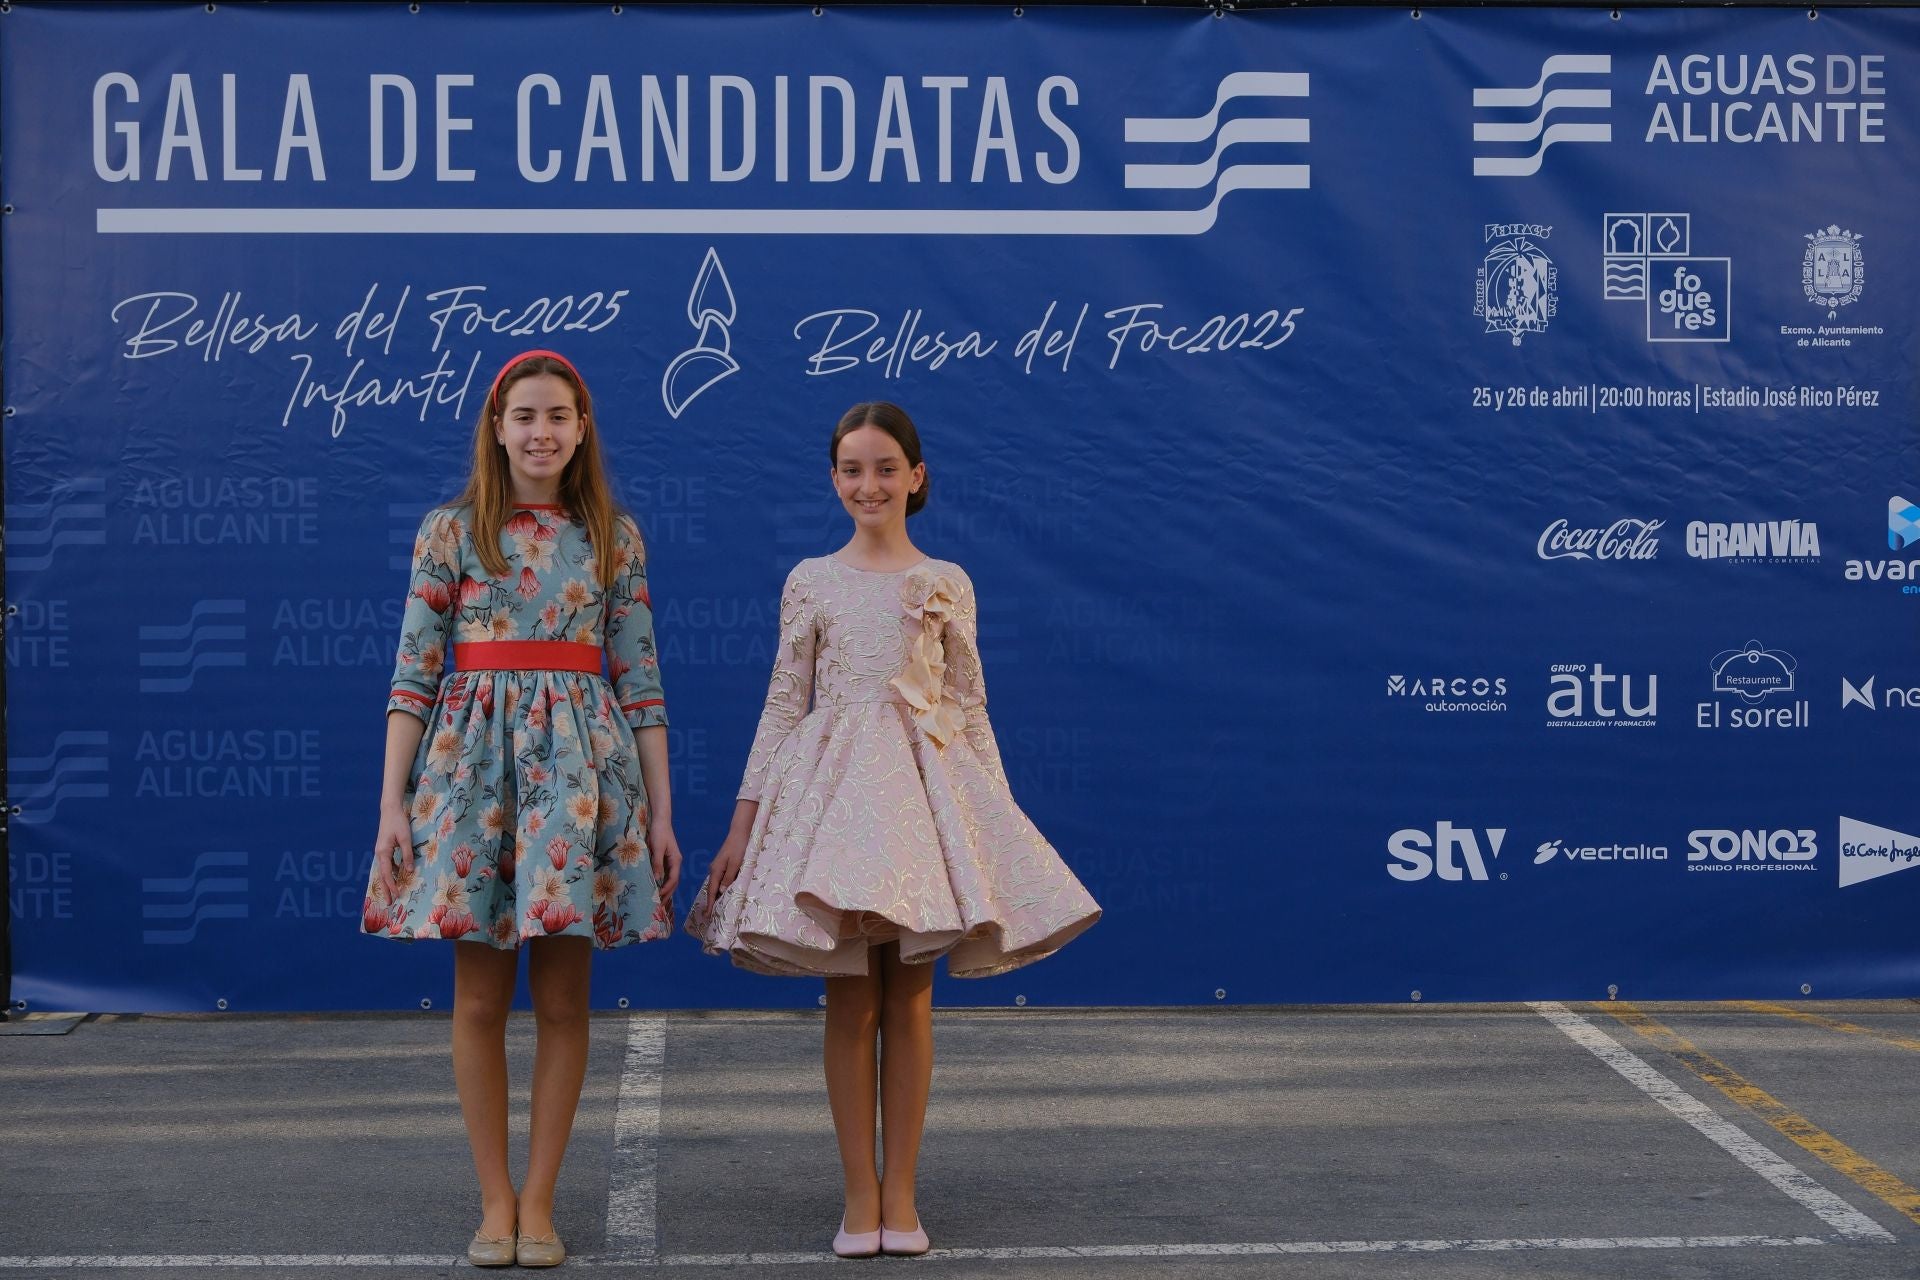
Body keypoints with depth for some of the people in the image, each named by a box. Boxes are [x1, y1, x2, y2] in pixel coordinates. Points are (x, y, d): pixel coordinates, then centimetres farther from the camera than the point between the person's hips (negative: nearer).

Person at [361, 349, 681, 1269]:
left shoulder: (614, 537, 7)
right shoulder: (449, 531, 4)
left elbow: (640, 679, 6)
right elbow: (414, 672, 1)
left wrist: (661, 811, 2)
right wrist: (393, 800, -5)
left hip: (579, 762, 1)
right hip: (472, 759, -1)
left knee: (562, 996, 1)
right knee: (479, 996, 2)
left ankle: (537, 1199, 11)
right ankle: (494, 1199, 12)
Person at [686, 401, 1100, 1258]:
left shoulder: (946, 584, 6)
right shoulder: (810, 583, 5)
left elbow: (970, 707, 8)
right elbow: (784, 706, 6)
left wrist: (999, 816, 4)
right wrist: (742, 825, 2)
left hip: (928, 786, 0)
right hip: (834, 785, 0)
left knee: (909, 1000, 3)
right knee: (850, 1000, 1)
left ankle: (900, 1193, 10)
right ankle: (859, 1194, 8)